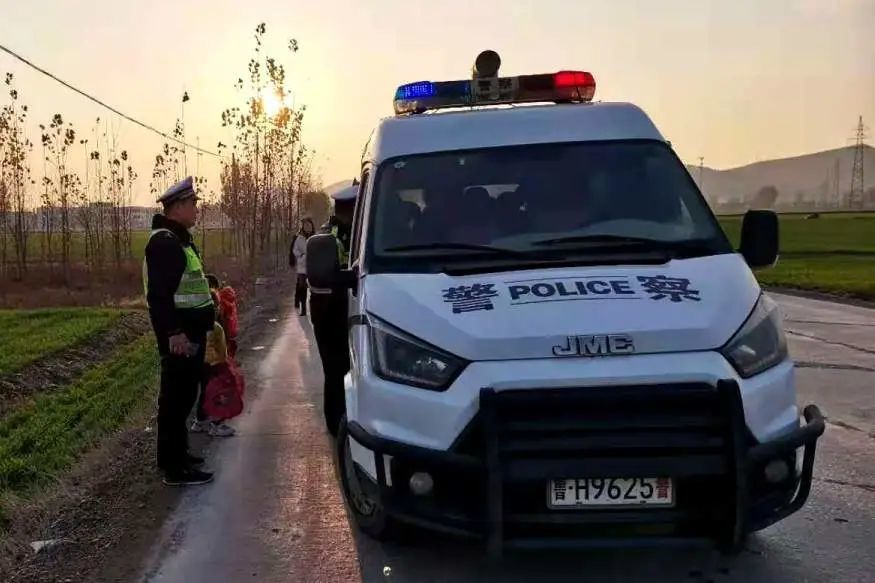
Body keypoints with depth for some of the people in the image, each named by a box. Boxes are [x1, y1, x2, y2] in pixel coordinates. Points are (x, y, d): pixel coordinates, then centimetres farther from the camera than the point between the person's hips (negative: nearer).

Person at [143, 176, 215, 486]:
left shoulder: (179, 239, 17)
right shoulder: (164, 242, -17)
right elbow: (159, 294, -25)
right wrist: (173, 332, -28)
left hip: (189, 331, 11)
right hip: (179, 335, -11)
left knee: (184, 394, 17)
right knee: (176, 397, -7)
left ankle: (177, 453, 29)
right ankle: (173, 467, -2)